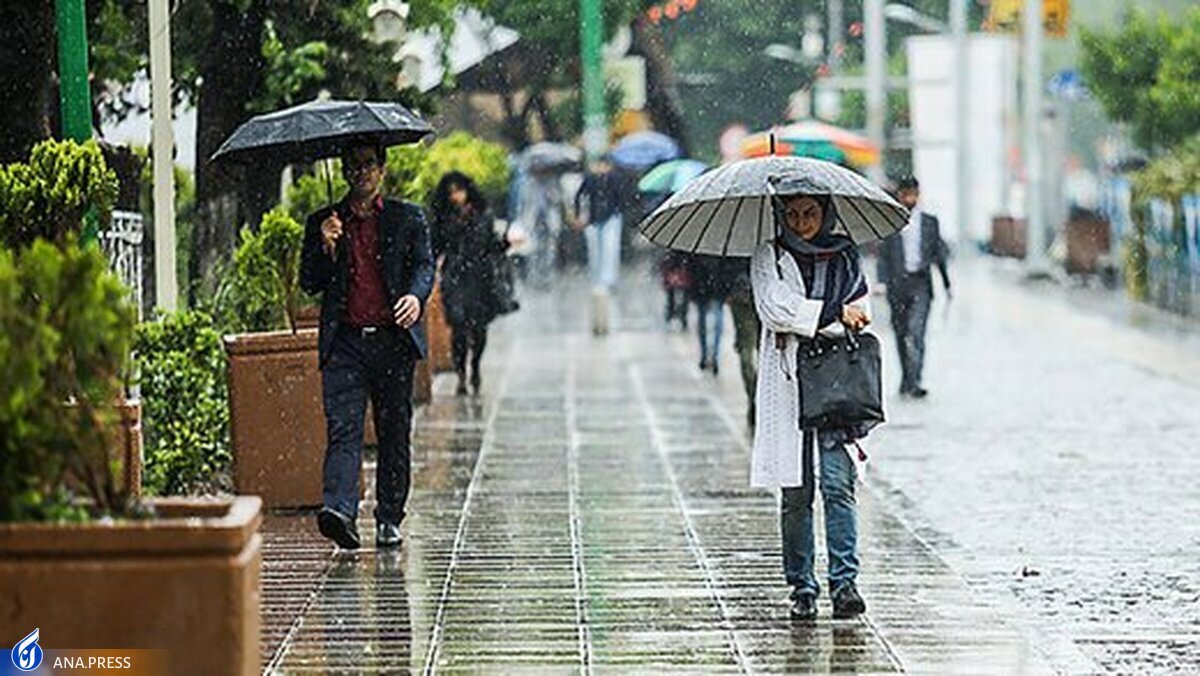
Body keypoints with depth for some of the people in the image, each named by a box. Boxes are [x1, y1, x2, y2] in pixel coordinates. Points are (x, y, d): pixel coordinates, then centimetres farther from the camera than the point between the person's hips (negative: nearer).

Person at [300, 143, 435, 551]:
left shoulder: (408, 218, 11)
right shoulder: (323, 223, 13)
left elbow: (424, 265, 1)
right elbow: (310, 284, 9)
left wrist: (415, 296, -20)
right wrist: (327, 248, -9)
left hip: (394, 338, 0)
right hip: (344, 341, 0)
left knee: (394, 432, 6)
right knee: (342, 428, -14)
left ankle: (389, 519, 15)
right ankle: (339, 510, -28)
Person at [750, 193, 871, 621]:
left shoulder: (845, 257, 13)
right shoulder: (769, 258, 7)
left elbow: (859, 314, 6)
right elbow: (773, 308, -9)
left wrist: (805, 321, -7)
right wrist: (833, 314, -10)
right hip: (787, 383, 0)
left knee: (838, 484, -11)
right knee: (795, 492, 1)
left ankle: (844, 581, -12)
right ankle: (801, 587, 7)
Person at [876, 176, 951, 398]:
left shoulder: (929, 221, 9)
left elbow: (939, 253, 14)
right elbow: (883, 256, 4)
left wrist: (946, 283, 15)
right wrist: (882, 281, -8)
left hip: (921, 283, -1)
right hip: (898, 284, 1)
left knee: (916, 331, -14)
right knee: (901, 333, 8)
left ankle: (913, 381, -19)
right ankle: (907, 378, 23)